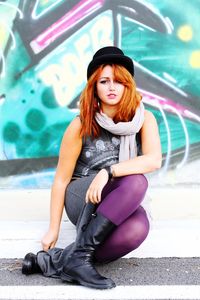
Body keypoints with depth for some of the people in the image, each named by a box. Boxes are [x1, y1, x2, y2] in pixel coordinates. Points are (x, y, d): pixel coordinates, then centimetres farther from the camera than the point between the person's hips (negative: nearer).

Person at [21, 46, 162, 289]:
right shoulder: (81, 125, -9)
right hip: (80, 200, -2)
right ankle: (80, 255, -30)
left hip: (120, 205, 3)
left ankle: (55, 261, -23)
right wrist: (54, 229, -5)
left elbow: (154, 160, -23)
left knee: (136, 230, -35)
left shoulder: (144, 119, -5)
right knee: (135, 182, -33)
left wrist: (108, 172, -34)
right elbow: (61, 179, -5)